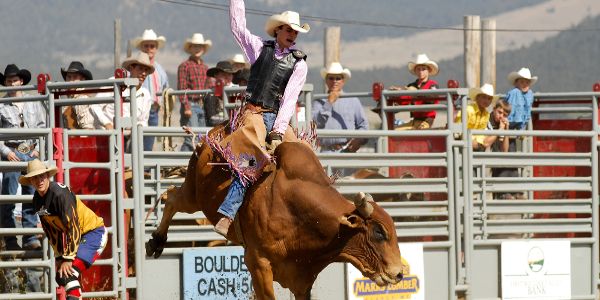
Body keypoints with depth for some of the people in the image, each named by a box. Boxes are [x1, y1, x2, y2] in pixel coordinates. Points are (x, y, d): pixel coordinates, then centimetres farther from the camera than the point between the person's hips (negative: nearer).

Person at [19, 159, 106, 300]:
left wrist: (68, 259, -26)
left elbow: (72, 227, -27)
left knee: (68, 274, -23)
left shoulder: (60, 193, -24)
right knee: (60, 277, 8)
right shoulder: (38, 201, 2)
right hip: (79, 236, 9)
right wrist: (59, 257, 5)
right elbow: (51, 231, 11)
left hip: (94, 232, -9)